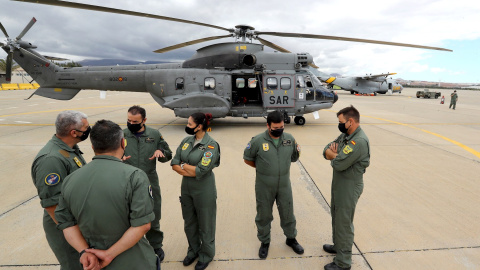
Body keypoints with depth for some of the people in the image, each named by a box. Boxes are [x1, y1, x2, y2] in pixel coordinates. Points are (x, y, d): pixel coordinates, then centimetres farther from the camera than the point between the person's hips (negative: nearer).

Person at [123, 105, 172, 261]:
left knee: (153, 218, 16)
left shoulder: (155, 135, -1)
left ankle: (156, 245, 39)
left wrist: (161, 152, -16)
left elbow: (168, 155, 7)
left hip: (150, 184, 1)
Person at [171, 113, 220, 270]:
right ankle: (193, 250, 44)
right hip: (186, 188, 6)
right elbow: (174, 163, -2)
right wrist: (191, 171, -17)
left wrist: (184, 165, -11)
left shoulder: (211, 145, -18)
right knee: (189, 222, 21)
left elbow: (201, 170, -25)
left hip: (204, 191, -6)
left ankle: (206, 255, 35)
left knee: (205, 224, 12)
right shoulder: (186, 141, 1)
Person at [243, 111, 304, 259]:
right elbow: (247, 159, -1)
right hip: (264, 186, -2)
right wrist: (262, 168, 3)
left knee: (288, 213, 16)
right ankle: (264, 242, 37)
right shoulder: (258, 141, -14)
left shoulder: (290, 139, -4)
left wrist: (281, 166, 2)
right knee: (263, 215, 14)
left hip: (284, 184, 2)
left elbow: (294, 157, 10)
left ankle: (291, 238, 42)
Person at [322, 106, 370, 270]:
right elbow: (326, 150, 6)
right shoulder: (345, 135, 5)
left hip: (349, 188, -9)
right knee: (336, 218, 23)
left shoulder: (359, 141, -26)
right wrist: (336, 155, -16)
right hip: (338, 184, 9)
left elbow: (339, 164, -29)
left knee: (344, 223, 3)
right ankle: (338, 246, 44)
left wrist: (333, 155, -7)